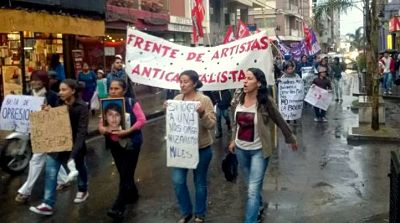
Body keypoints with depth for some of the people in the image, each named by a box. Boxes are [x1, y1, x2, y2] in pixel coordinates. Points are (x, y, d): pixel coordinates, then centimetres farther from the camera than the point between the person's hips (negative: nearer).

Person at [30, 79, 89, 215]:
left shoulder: (82, 107, -17)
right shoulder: (59, 103, 1)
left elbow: (82, 131, -22)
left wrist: (73, 153, -31)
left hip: (74, 143, -4)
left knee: (79, 167, 19)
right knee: (50, 172, -6)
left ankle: (83, 190, 45)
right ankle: (48, 204, -5)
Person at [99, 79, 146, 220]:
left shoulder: (131, 103, -10)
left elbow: (142, 120, -14)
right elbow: (101, 123, 6)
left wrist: (127, 131, -24)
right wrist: (104, 129, -17)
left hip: (131, 143, -5)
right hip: (114, 144, 6)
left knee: (126, 174, -6)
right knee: (123, 173, 16)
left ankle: (118, 208, -6)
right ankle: (132, 195, 38)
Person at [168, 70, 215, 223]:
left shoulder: (204, 100, -11)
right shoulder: (177, 99, 2)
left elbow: (211, 125, -13)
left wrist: (202, 113, -30)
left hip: (201, 148, -4)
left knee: (200, 182, 10)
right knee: (178, 181, 2)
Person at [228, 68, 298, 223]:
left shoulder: (266, 101, -17)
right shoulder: (239, 99, -4)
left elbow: (280, 122, -6)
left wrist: (291, 139, 4)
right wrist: (233, 140, 14)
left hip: (259, 150, -5)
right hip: (241, 149, 5)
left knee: (253, 190, -8)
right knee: (251, 186, 22)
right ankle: (259, 208, 48)